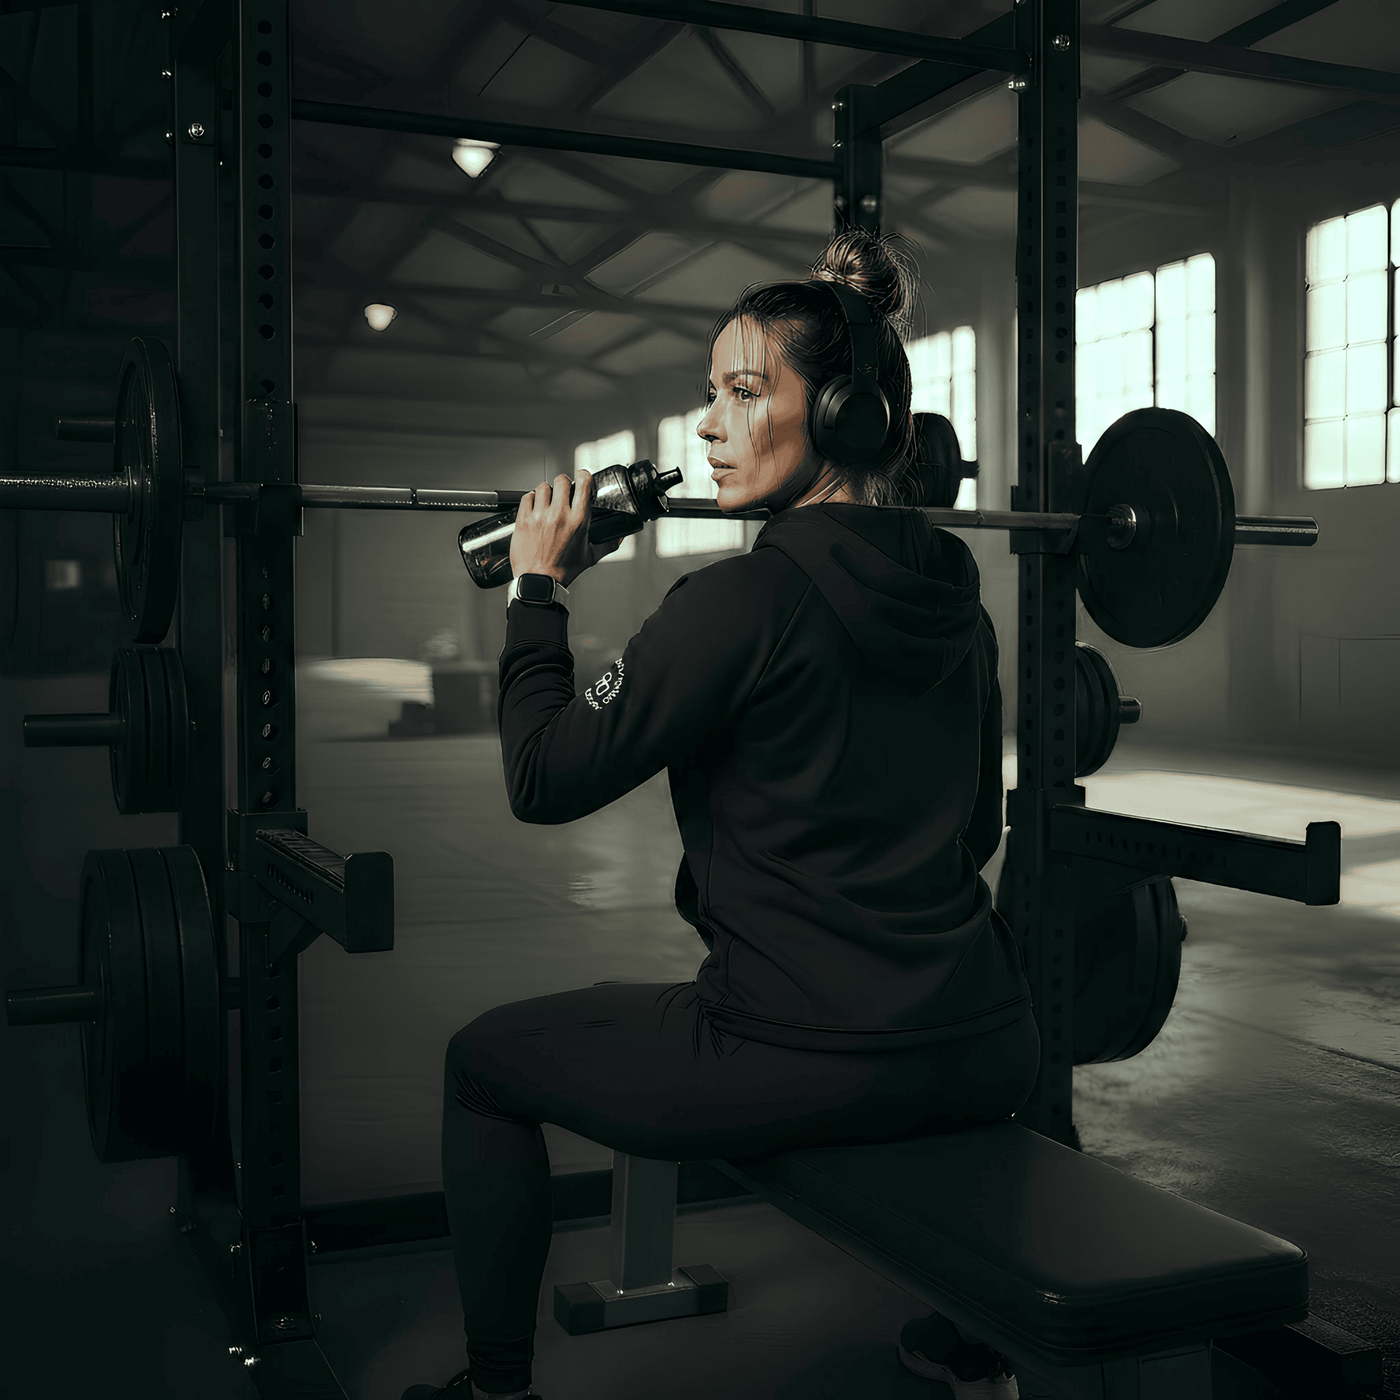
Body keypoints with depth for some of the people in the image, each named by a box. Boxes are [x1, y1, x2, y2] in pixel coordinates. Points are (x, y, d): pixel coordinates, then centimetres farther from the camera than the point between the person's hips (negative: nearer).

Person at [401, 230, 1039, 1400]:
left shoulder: (746, 599, -17)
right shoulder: (955, 594, 6)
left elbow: (546, 779, -11)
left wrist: (539, 587, -1)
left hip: (803, 1067, -7)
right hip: (985, 1054, 7)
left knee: (485, 1061, 16)